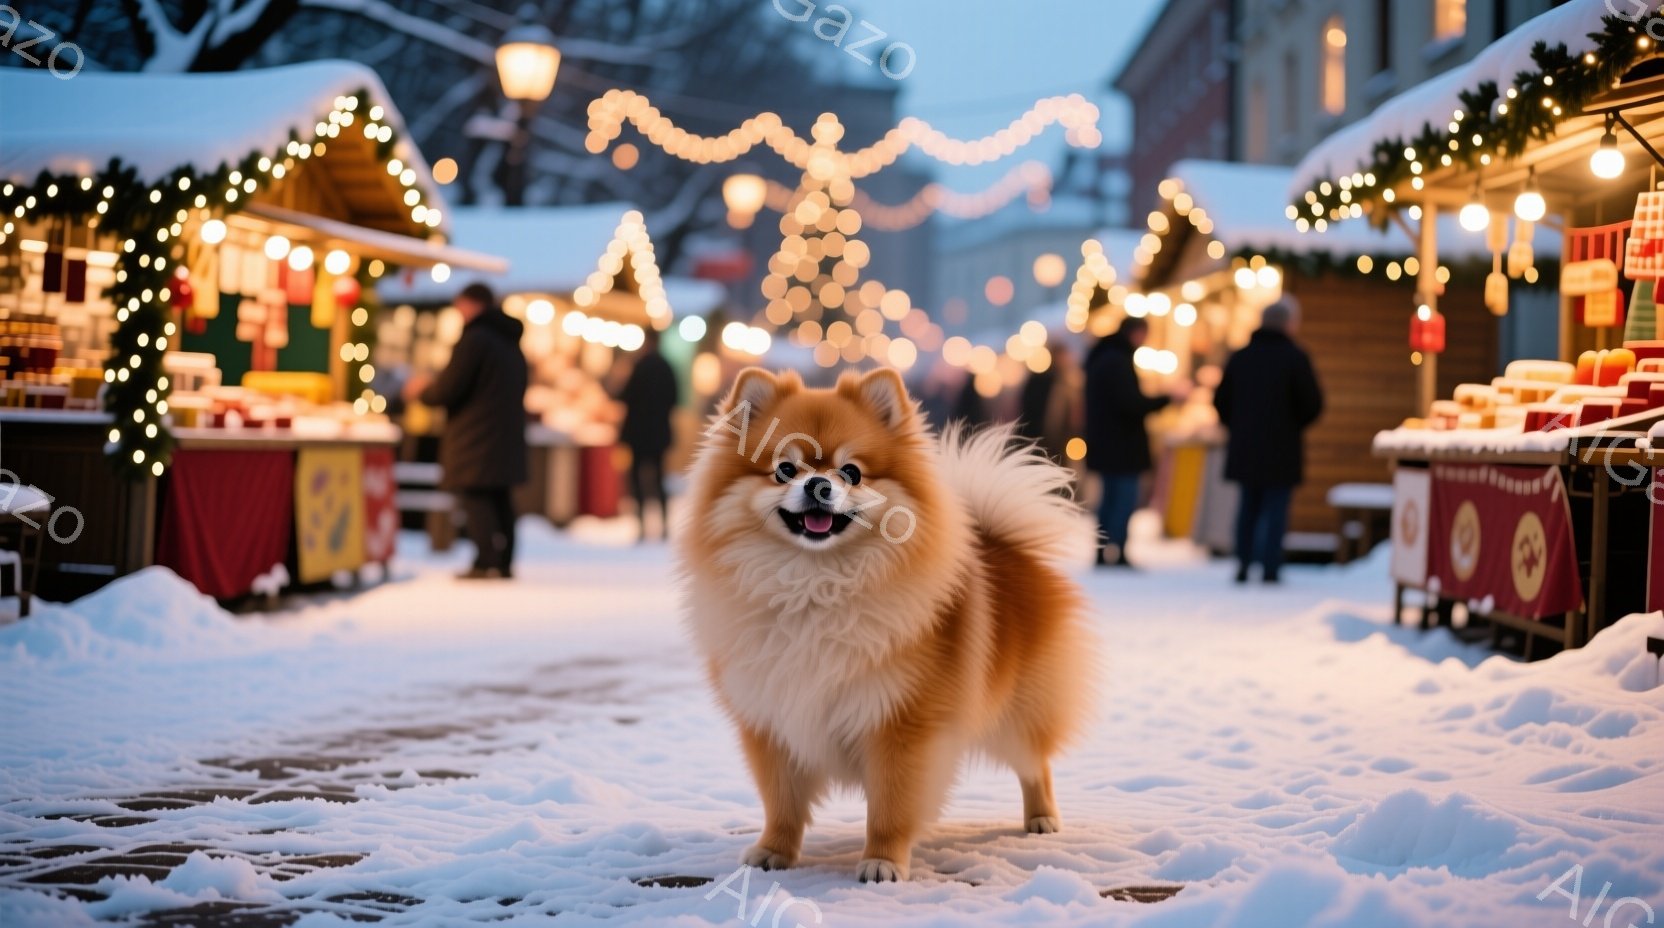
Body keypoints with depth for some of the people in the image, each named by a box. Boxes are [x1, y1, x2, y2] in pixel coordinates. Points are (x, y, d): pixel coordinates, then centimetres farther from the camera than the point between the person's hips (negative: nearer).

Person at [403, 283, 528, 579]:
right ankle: (504, 562, 14)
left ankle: (486, 563, -15)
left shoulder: (474, 339, -13)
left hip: (476, 439, -9)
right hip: (507, 438, 9)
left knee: (476, 500, -8)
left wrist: (422, 390, 5)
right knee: (500, 499, 13)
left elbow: (449, 389, -17)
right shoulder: (510, 341, 16)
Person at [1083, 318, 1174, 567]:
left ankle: (1105, 555, 15)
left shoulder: (1102, 357, 15)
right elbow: (1130, 403, -23)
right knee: (1125, 500, -7)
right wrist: (1165, 399, -15)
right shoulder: (1118, 361, -17)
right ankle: (1115, 555, -10)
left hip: (1106, 444, 10)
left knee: (1112, 499, 14)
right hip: (1121, 445, -10)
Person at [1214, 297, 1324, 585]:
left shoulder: (1240, 357, 6)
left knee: (1248, 507, 15)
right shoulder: (1295, 358, -9)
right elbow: (1313, 404, -10)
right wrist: (1294, 425, 8)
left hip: (1244, 449, 5)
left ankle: (1243, 564, 12)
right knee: (1275, 510, 0)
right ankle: (1270, 568, -4)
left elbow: (1221, 402, 7)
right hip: (1281, 450, -5)